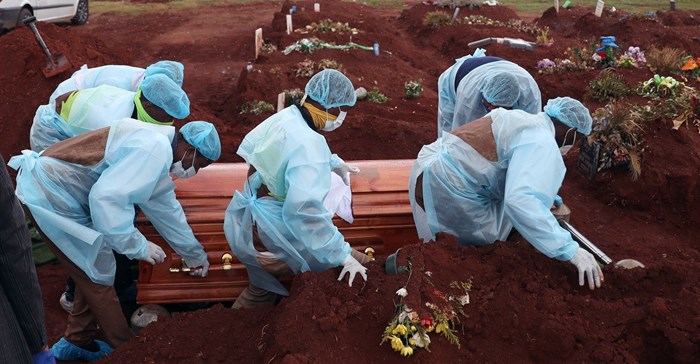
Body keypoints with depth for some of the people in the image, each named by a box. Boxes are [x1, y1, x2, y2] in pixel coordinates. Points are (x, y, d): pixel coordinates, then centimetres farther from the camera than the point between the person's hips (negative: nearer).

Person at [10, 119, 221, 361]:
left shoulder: (158, 145, 12)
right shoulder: (155, 149, -21)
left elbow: (166, 208, 22)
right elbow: (106, 197, -32)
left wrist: (195, 254, 30)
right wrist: (138, 245, -23)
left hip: (60, 188, 10)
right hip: (51, 191, -10)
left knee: (93, 269, 18)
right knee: (98, 274, 2)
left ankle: (77, 342, 32)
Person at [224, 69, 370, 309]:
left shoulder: (286, 117, -2)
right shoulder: (308, 145, -29)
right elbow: (304, 211, -37)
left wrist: (334, 163, 29)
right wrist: (343, 255, -31)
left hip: (249, 230, 9)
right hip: (274, 241, -9)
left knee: (261, 292, 32)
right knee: (361, 268, -3)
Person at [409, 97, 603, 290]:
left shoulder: (519, 118, 20)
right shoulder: (542, 144, -12)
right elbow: (521, 201, -30)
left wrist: (546, 193, 49)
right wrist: (569, 249, -28)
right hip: (447, 189, -10)